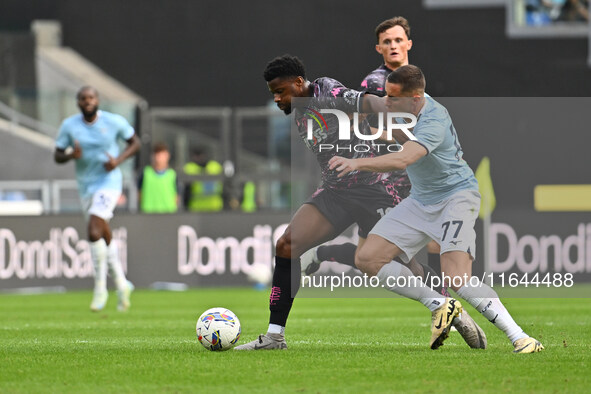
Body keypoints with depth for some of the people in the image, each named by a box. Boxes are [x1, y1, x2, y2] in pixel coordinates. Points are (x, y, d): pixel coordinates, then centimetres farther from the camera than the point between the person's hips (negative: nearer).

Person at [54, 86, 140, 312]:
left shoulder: (114, 122, -7)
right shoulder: (69, 125, -1)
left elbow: (135, 143, 4)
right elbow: (57, 156, 4)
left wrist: (119, 160, -13)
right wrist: (71, 155, -19)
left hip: (109, 181, -5)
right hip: (85, 187, 5)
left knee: (94, 232, -21)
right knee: (104, 236, 13)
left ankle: (100, 287, -9)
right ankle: (121, 283, 31)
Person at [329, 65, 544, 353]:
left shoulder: (433, 121, -28)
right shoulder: (409, 108, 0)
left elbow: (403, 159, -44)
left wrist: (357, 163, -51)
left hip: (456, 196, -9)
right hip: (421, 201, 9)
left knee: (457, 278, -27)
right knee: (367, 259, -4)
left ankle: (519, 337, -20)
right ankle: (439, 305, 5)